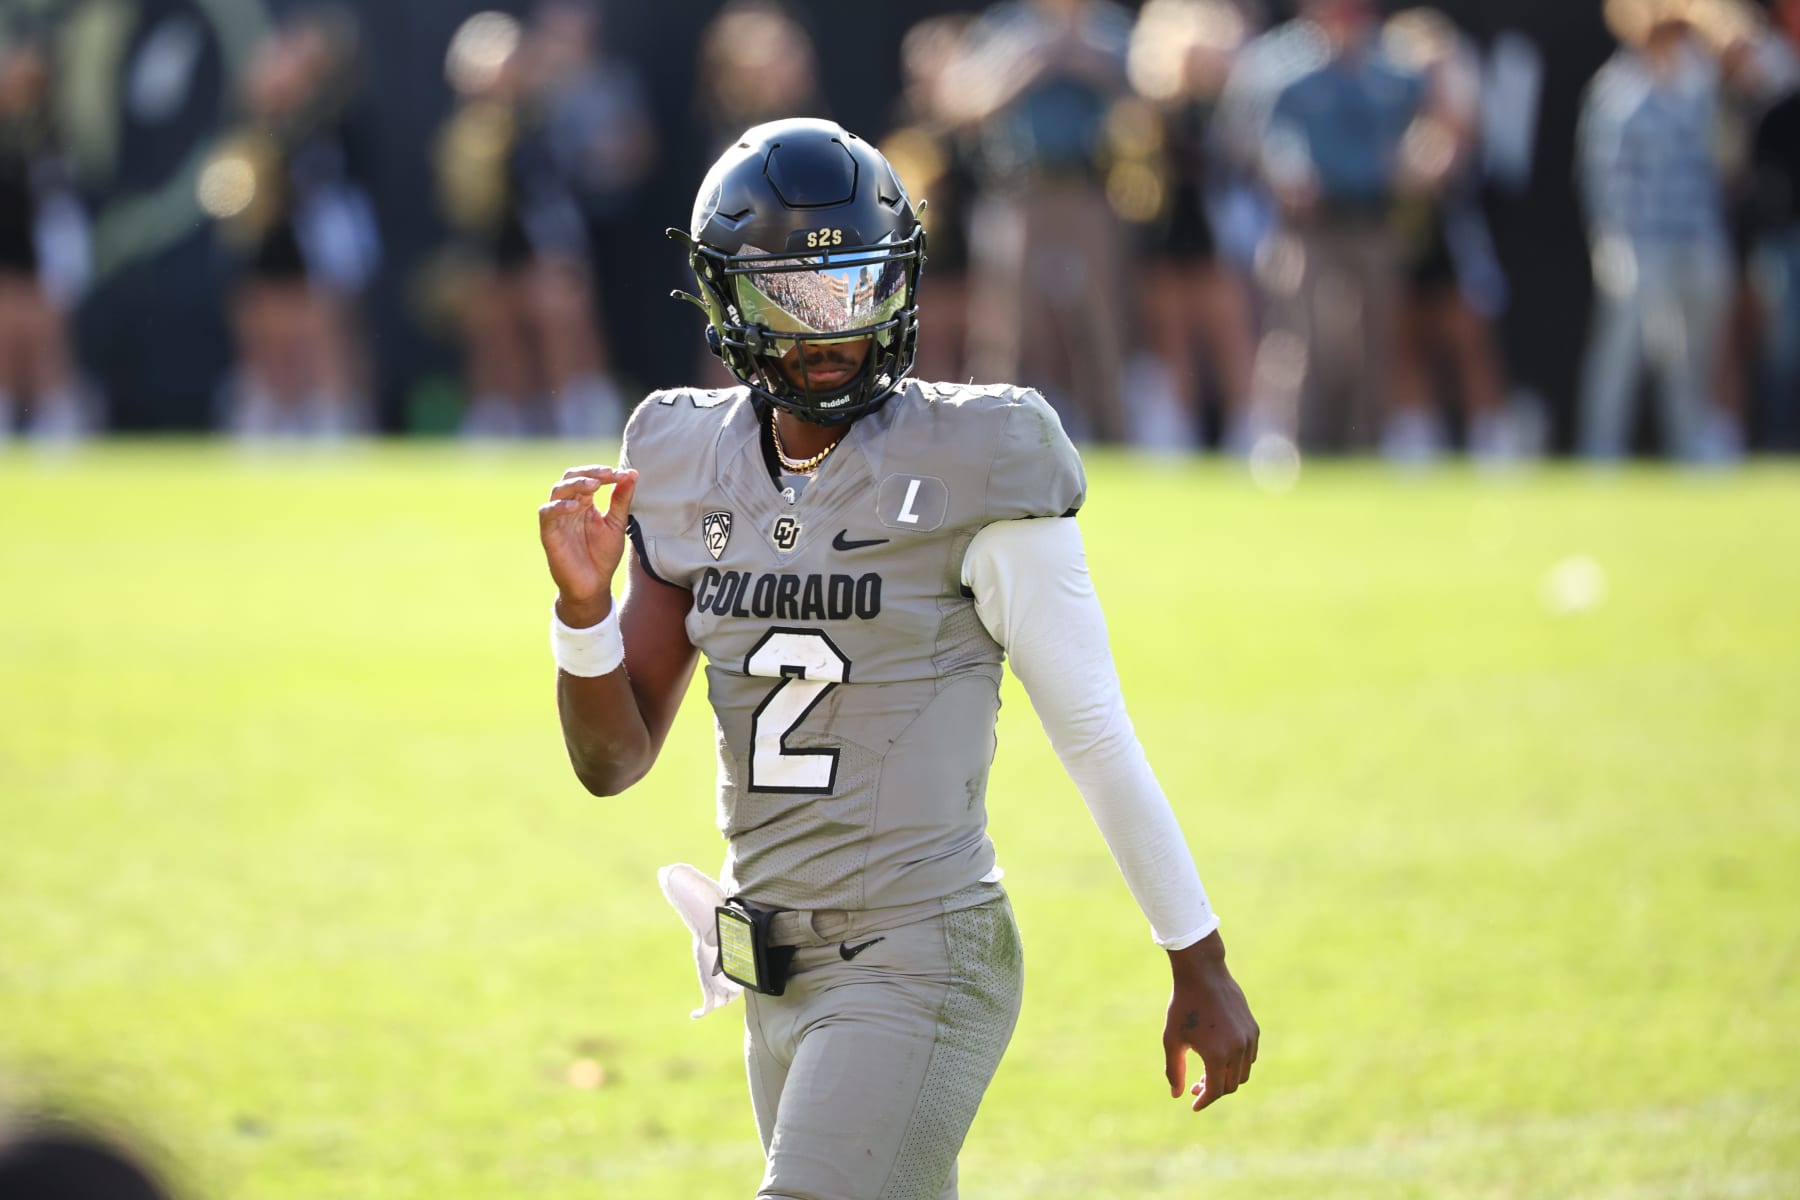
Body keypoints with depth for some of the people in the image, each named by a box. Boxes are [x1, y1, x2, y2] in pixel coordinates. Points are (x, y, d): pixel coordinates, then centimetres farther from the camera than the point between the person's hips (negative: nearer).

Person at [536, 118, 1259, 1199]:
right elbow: (613, 762, 7)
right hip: (782, 981, 7)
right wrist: (583, 602, -11)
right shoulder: (693, 477, 6)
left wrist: (1201, 967, -5)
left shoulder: (969, 473, -10)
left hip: (920, 970, -7)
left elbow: (1097, 735, -7)